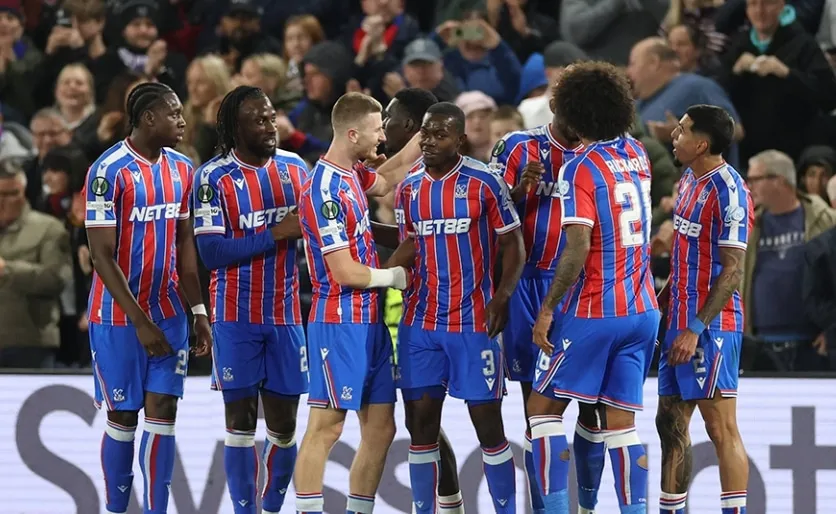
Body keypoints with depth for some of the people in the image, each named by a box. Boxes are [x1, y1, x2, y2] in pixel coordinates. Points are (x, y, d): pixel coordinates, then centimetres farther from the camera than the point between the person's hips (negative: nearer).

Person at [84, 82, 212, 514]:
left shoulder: (181, 169, 5)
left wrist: (198, 311, 7)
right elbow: (102, 256, -16)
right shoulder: (109, 172, -15)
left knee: (162, 412, 0)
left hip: (168, 312, 5)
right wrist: (140, 322, -18)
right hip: (119, 317, -5)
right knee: (123, 418, 3)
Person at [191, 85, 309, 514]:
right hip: (236, 315, -4)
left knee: (283, 423, 5)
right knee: (241, 418, -1)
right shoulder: (214, 177, -9)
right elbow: (211, 252, -16)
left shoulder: (295, 168, 5)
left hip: (285, 314, 4)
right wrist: (276, 235, -19)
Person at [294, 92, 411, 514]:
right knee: (326, 427, -6)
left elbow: (386, 182, 33)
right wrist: (397, 276, -5)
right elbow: (345, 271, -18)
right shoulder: (325, 190, -18)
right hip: (339, 324, -9)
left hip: (369, 321, 9)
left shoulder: (351, 176, 9)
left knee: (381, 428, 9)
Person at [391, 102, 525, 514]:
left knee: (488, 424, -1)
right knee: (420, 424, 4)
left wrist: (502, 296, -16)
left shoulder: (483, 183, -7)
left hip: (473, 322, -4)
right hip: (420, 323, 4)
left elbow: (513, 244, -2)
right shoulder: (408, 188, 8)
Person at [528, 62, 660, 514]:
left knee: (543, 409, 4)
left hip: (593, 314, -6)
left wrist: (547, 310, -13)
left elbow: (578, 248, -19)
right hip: (642, 310, 6)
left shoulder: (579, 169, -12)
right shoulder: (637, 155, 8)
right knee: (620, 422, 6)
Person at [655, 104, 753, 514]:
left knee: (720, 427, -7)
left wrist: (696, 329, -20)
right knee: (670, 422, 12)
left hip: (711, 327, -9)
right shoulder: (688, 180, 12)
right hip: (680, 322, 9)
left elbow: (733, 270, -18)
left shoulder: (727, 190, -15)